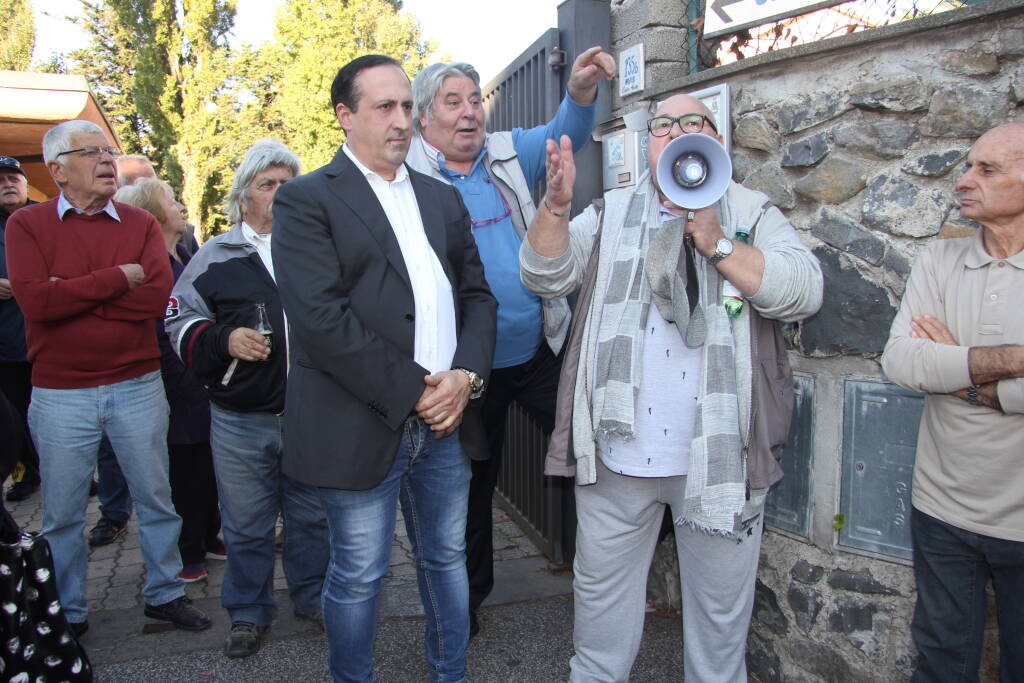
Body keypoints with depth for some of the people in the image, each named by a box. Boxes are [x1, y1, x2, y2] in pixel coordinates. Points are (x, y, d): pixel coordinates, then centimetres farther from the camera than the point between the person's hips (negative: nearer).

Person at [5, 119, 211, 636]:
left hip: (138, 386, 2)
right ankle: (67, 613, 30)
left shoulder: (141, 224, 3)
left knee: (156, 498, 12)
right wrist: (118, 278, -13)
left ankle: (165, 593, 29)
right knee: (62, 514, 11)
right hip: (60, 395, -1)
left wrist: (71, 294, -14)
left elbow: (157, 297, -13)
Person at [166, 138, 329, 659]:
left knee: (313, 515, 15)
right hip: (241, 419, -1)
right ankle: (248, 612, 30)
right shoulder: (216, 257, 3)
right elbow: (181, 320, 3)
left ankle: (313, 596, 35)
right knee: (246, 523, 12)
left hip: (311, 415, 1)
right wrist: (223, 340, -14)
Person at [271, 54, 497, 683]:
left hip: (446, 418, 6)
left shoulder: (442, 198, 14)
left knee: (447, 559, 18)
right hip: (364, 425, -5)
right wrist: (413, 391, -15)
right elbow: (321, 318, -15)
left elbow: (477, 294, 12)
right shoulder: (307, 199, -4)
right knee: (359, 576, 9)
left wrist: (466, 377, -6)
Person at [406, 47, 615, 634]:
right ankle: (468, 594, 37)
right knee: (472, 482, 15)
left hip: (542, 349, 2)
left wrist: (582, 91, -31)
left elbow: (563, 136, -10)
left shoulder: (509, 153, 5)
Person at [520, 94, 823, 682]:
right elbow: (547, 276, -2)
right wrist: (556, 206, -19)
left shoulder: (755, 215, 4)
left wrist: (718, 245, -17)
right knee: (602, 591, 18)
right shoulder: (611, 215, 9)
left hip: (720, 457, -1)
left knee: (721, 606, 15)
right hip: (617, 452, 2)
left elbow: (805, 291, -10)